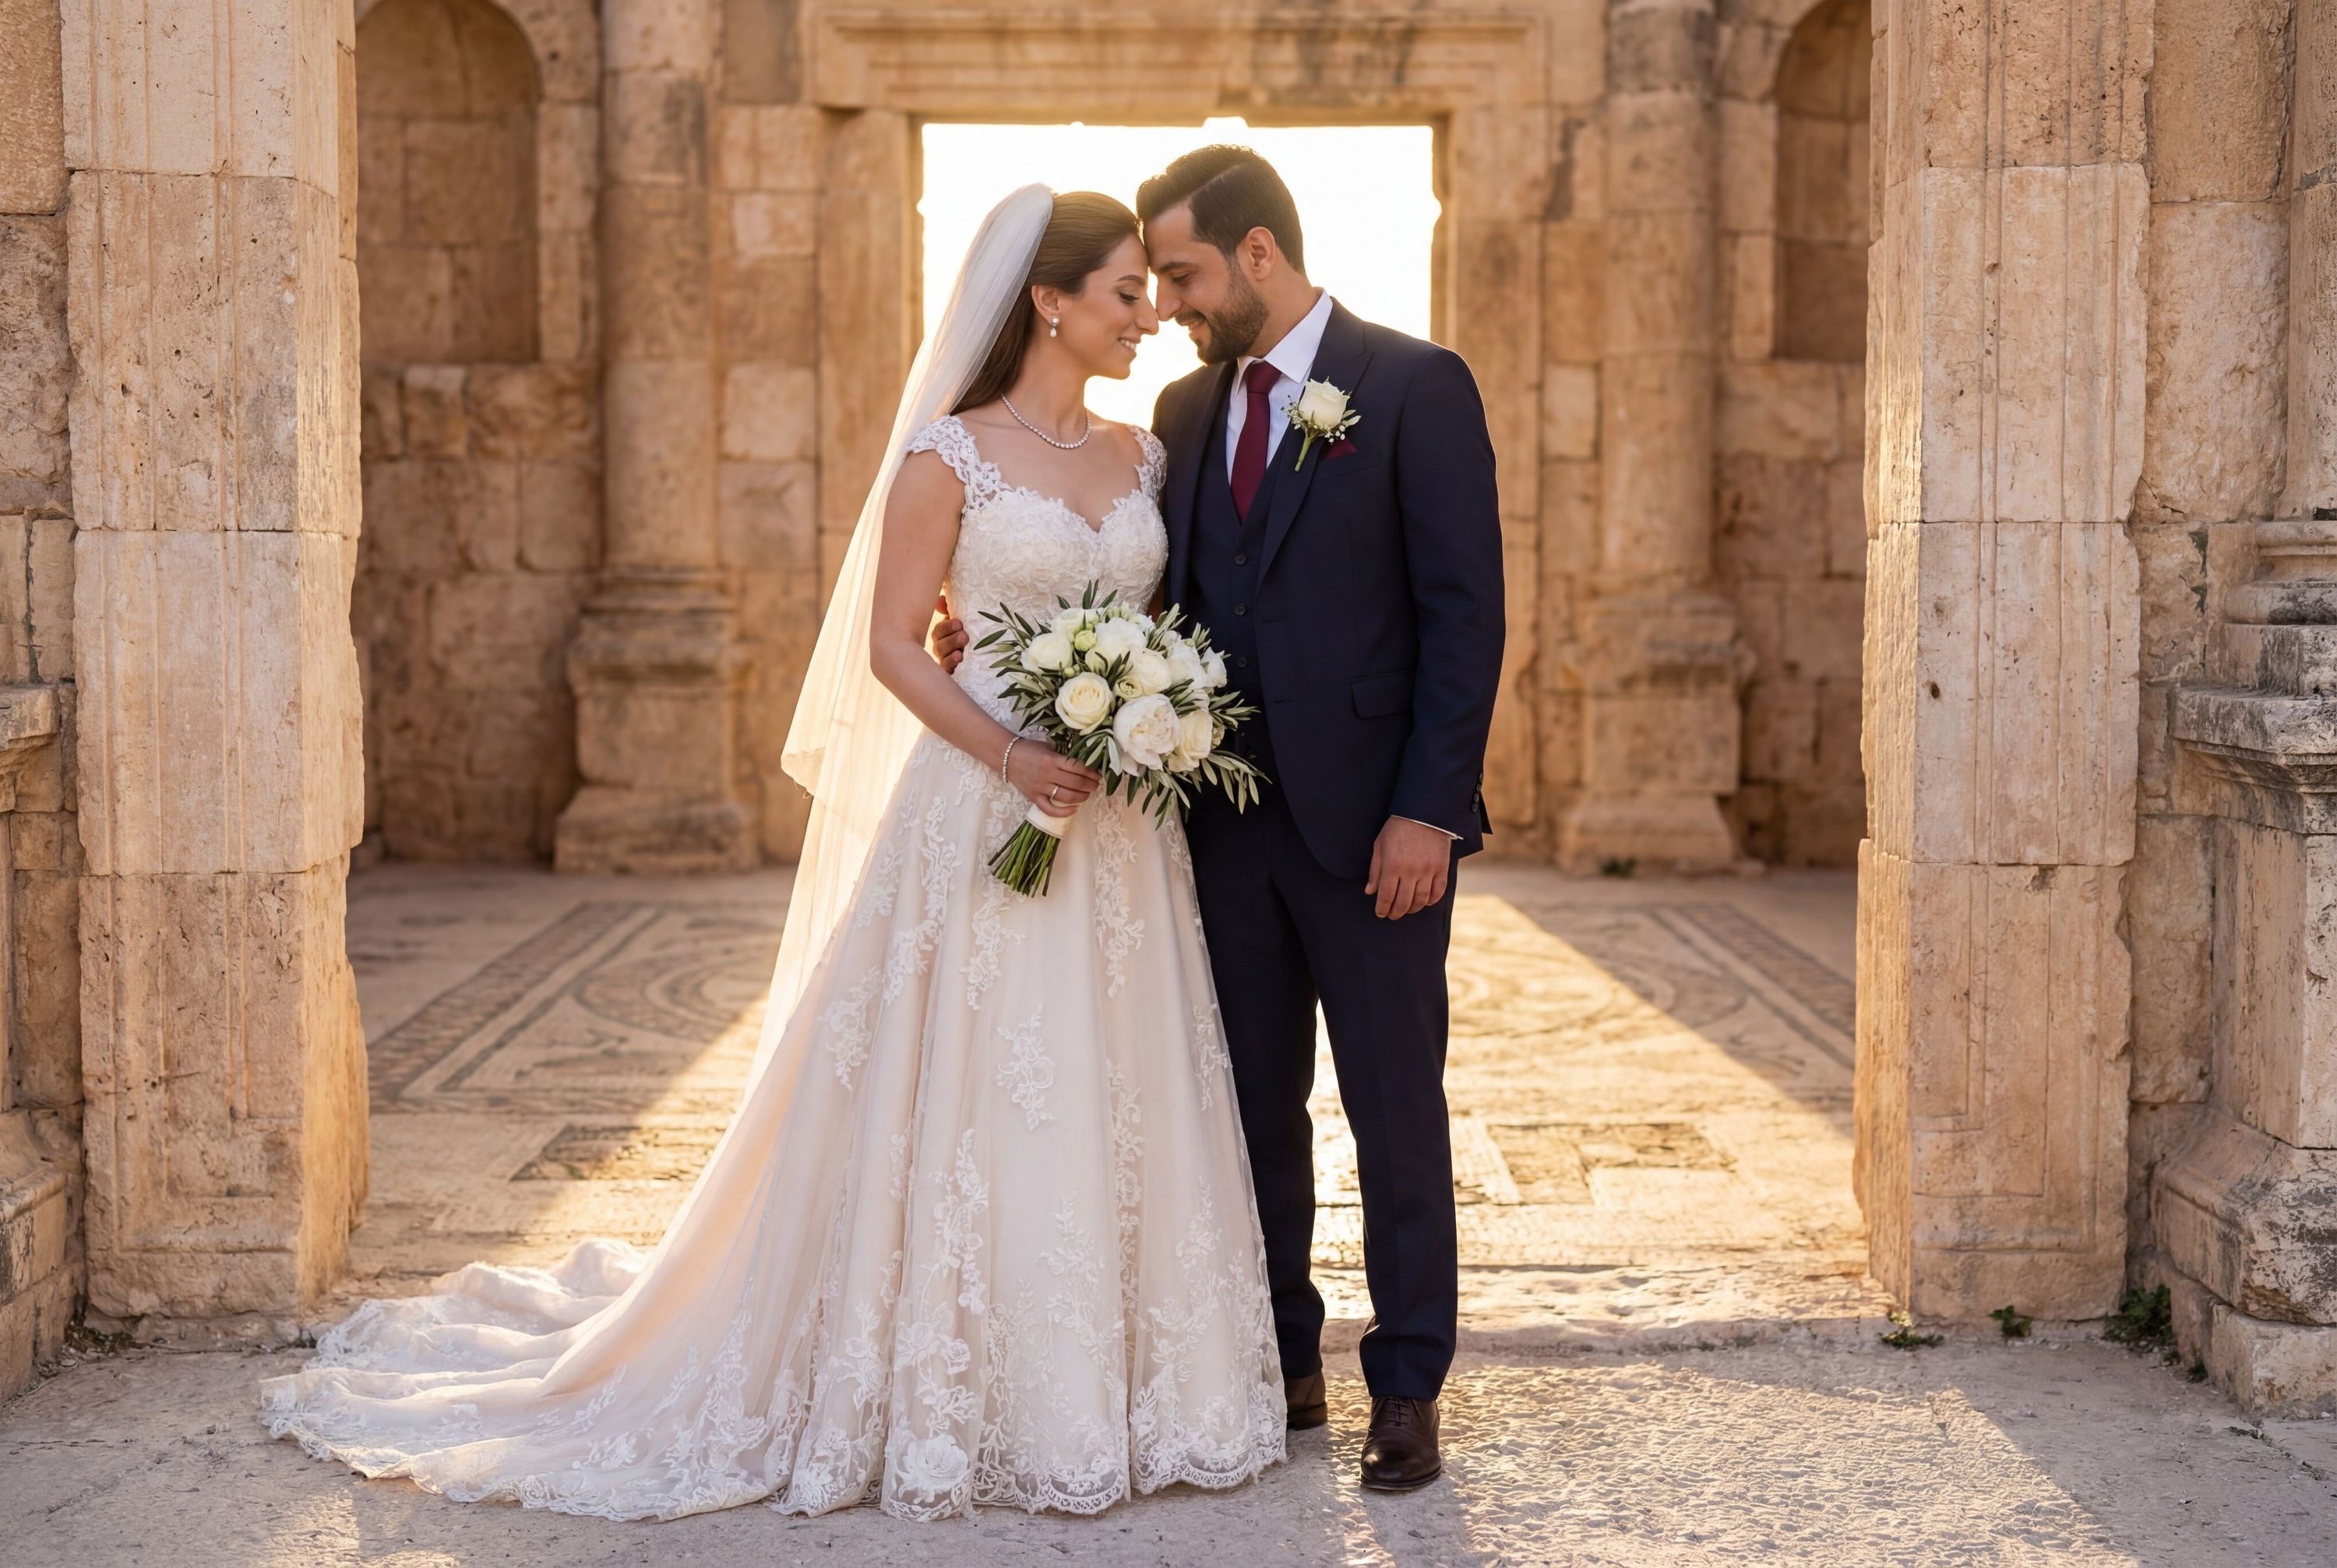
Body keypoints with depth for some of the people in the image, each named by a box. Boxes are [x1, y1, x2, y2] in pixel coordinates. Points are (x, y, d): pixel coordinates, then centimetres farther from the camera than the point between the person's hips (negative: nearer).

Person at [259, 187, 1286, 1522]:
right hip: (981, 812, -5)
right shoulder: (949, 453, -4)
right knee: (966, 1096, -1)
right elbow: (891, 642, -6)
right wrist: (1009, 753, -18)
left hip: (1124, 833, 5)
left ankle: (1113, 1391, 20)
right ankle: (945, 1398, 12)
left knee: (1119, 1102, 7)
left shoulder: (1144, 457, 12)